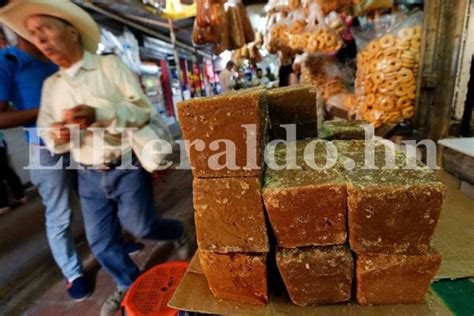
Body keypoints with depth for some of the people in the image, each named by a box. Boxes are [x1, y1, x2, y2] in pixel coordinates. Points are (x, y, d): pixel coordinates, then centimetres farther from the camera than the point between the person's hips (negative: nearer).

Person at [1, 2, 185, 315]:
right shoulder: (51, 85, 11)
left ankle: (180, 232, 33)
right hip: (89, 177, 5)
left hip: (128, 168, -5)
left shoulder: (111, 65, -4)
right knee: (101, 241, 12)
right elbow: (48, 137, 9)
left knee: (140, 226, -2)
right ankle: (129, 285, 38)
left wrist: (100, 114, -27)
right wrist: (58, 136, -15)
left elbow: (144, 110, -12)